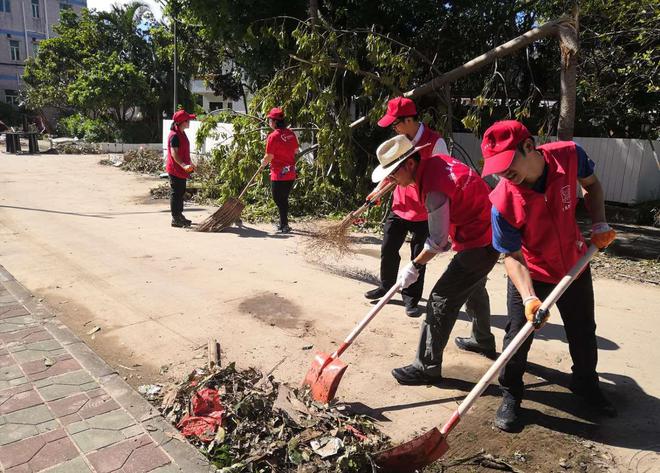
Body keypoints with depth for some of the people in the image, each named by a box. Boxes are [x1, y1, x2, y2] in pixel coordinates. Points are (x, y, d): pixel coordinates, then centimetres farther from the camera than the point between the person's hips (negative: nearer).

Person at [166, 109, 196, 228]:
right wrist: (184, 165, -36)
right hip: (175, 170, -10)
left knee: (181, 192, 17)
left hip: (182, 170, 10)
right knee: (175, 193, -3)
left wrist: (190, 164, 29)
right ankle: (175, 219, 3)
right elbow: (174, 153, -26)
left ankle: (179, 215, 29)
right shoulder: (174, 135, -19)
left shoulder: (182, 133, 12)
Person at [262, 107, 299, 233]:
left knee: (279, 200, 3)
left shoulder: (273, 136, -16)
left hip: (279, 174, -7)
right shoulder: (291, 134, 4)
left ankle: (284, 226, 6)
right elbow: (296, 151, 14)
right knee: (284, 199, 18)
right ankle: (283, 223, 29)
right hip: (291, 173, 7)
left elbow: (269, 157, -14)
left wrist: (263, 162, 6)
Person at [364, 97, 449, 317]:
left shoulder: (435, 142, -16)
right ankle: (386, 286, 33)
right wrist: (379, 188, 10)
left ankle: (411, 300, 20)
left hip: (424, 213, -6)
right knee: (388, 250, 11)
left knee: (418, 258, 6)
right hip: (399, 206, 6)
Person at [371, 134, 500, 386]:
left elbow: (437, 242, -22)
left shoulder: (433, 189, -29)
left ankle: (427, 367, 1)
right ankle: (484, 341, 51)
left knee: (442, 300, -8)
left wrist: (415, 266, -9)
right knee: (474, 288, 29)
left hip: (479, 244, -10)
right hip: (489, 231, 10)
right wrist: (450, 237, 14)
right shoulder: (436, 160, -1)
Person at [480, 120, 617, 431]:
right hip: (529, 275, -3)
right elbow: (513, 257, -24)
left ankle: (586, 383, 48)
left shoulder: (570, 155, -23)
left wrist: (599, 224, -12)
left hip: (575, 265, 4)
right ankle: (510, 394, 24)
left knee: (584, 334, 20)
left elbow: (591, 185, 0)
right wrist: (528, 298, -37)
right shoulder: (502, 203, -31)